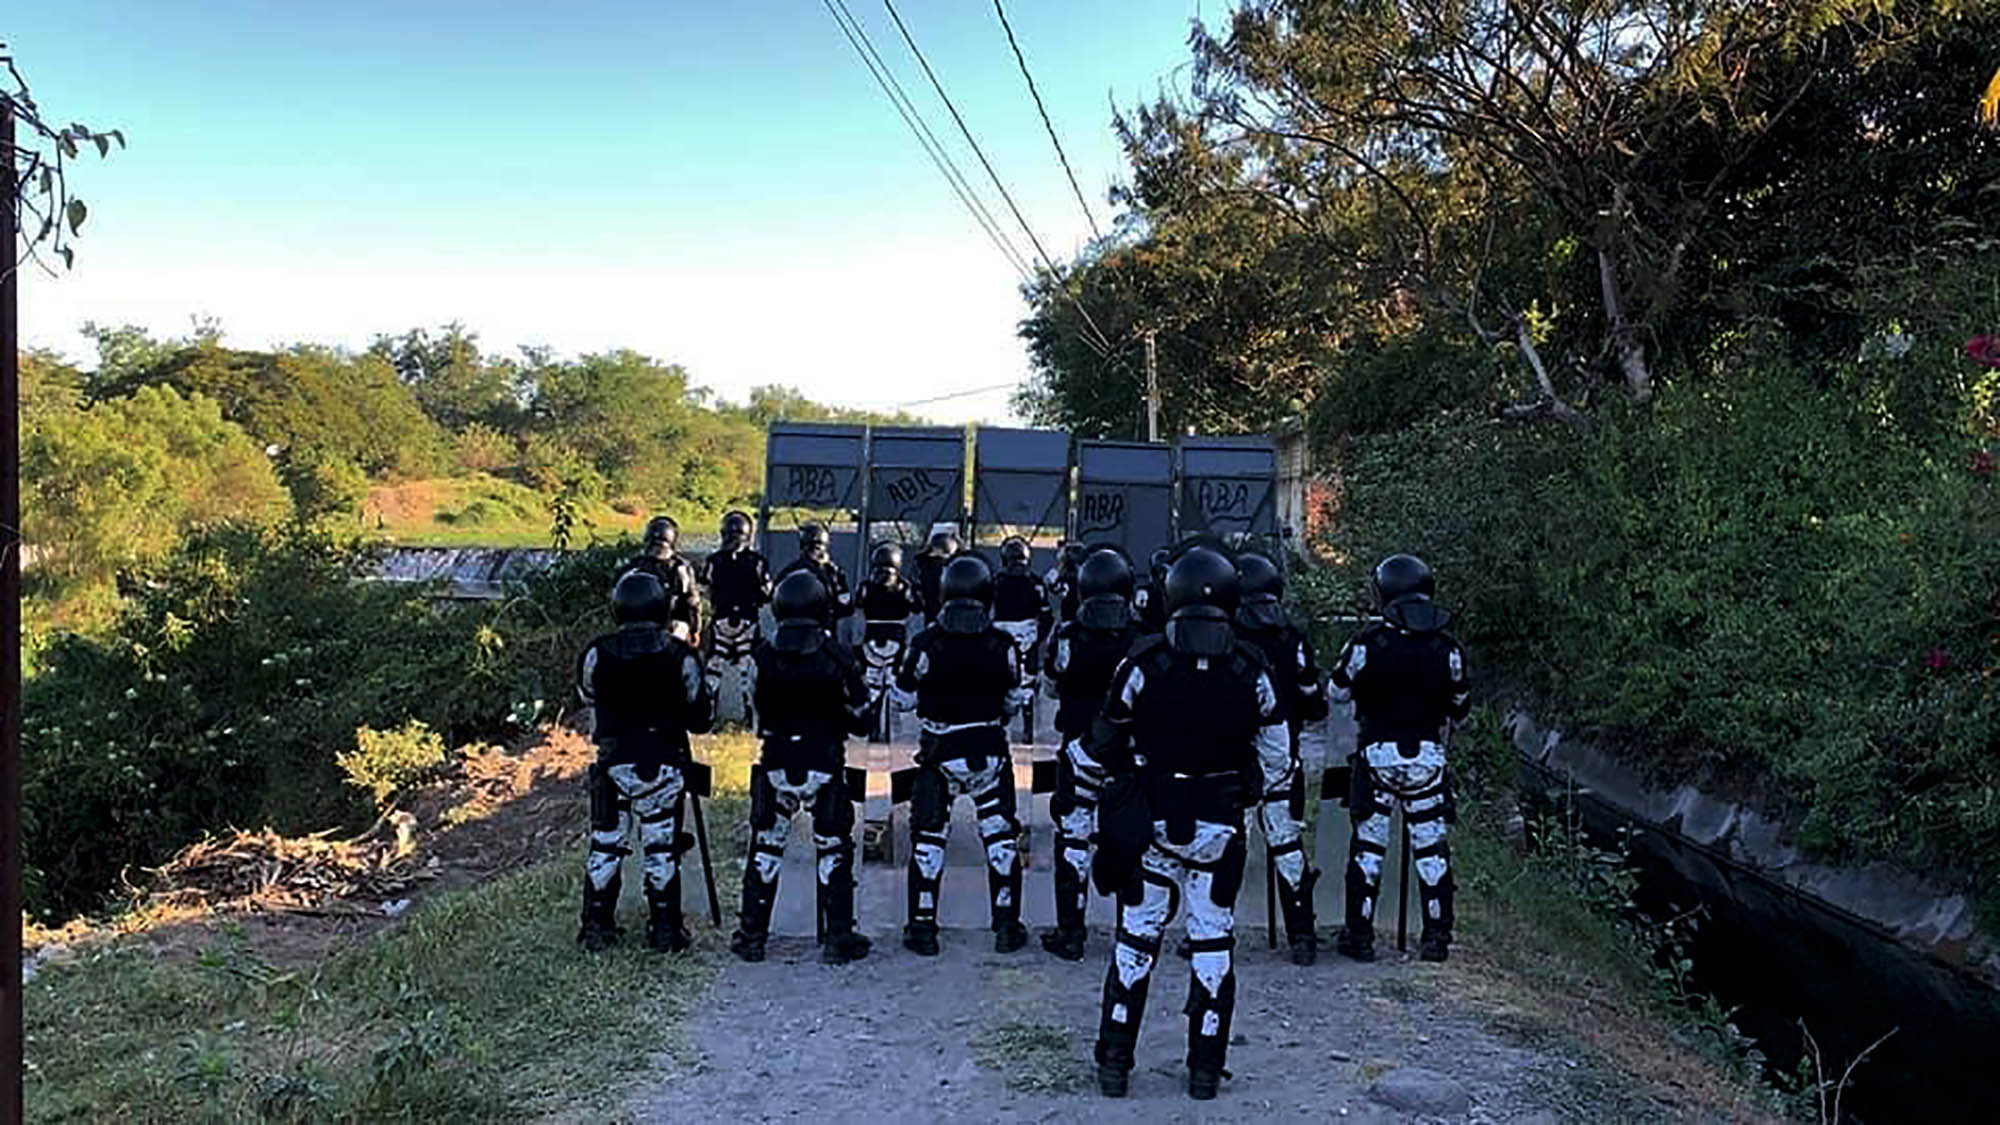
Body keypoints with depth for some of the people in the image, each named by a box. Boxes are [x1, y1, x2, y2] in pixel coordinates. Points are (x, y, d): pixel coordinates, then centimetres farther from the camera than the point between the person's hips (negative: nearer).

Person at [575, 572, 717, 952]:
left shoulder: (597, 654, -7)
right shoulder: (680, 656, -9)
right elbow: (700, 719, -3)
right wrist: (709, 694, 18)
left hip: (612, 762, 1)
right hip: (664, 764, -1)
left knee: (605, 845, 12)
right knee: (662, 848, 7)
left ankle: (597, 928, 17)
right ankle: (665, 930, 11)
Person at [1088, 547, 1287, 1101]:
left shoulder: (1144, 663, -12)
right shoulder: (1249, 670, -7)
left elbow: (1104, 743, -4)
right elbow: (1275, 748, 3)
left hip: (1148, 820, 0)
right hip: (1219, 825, 1)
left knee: (1136, 935, 11)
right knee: (1212, 941, 12)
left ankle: (1115, 1061, 16)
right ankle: (1205, 1067, 17)